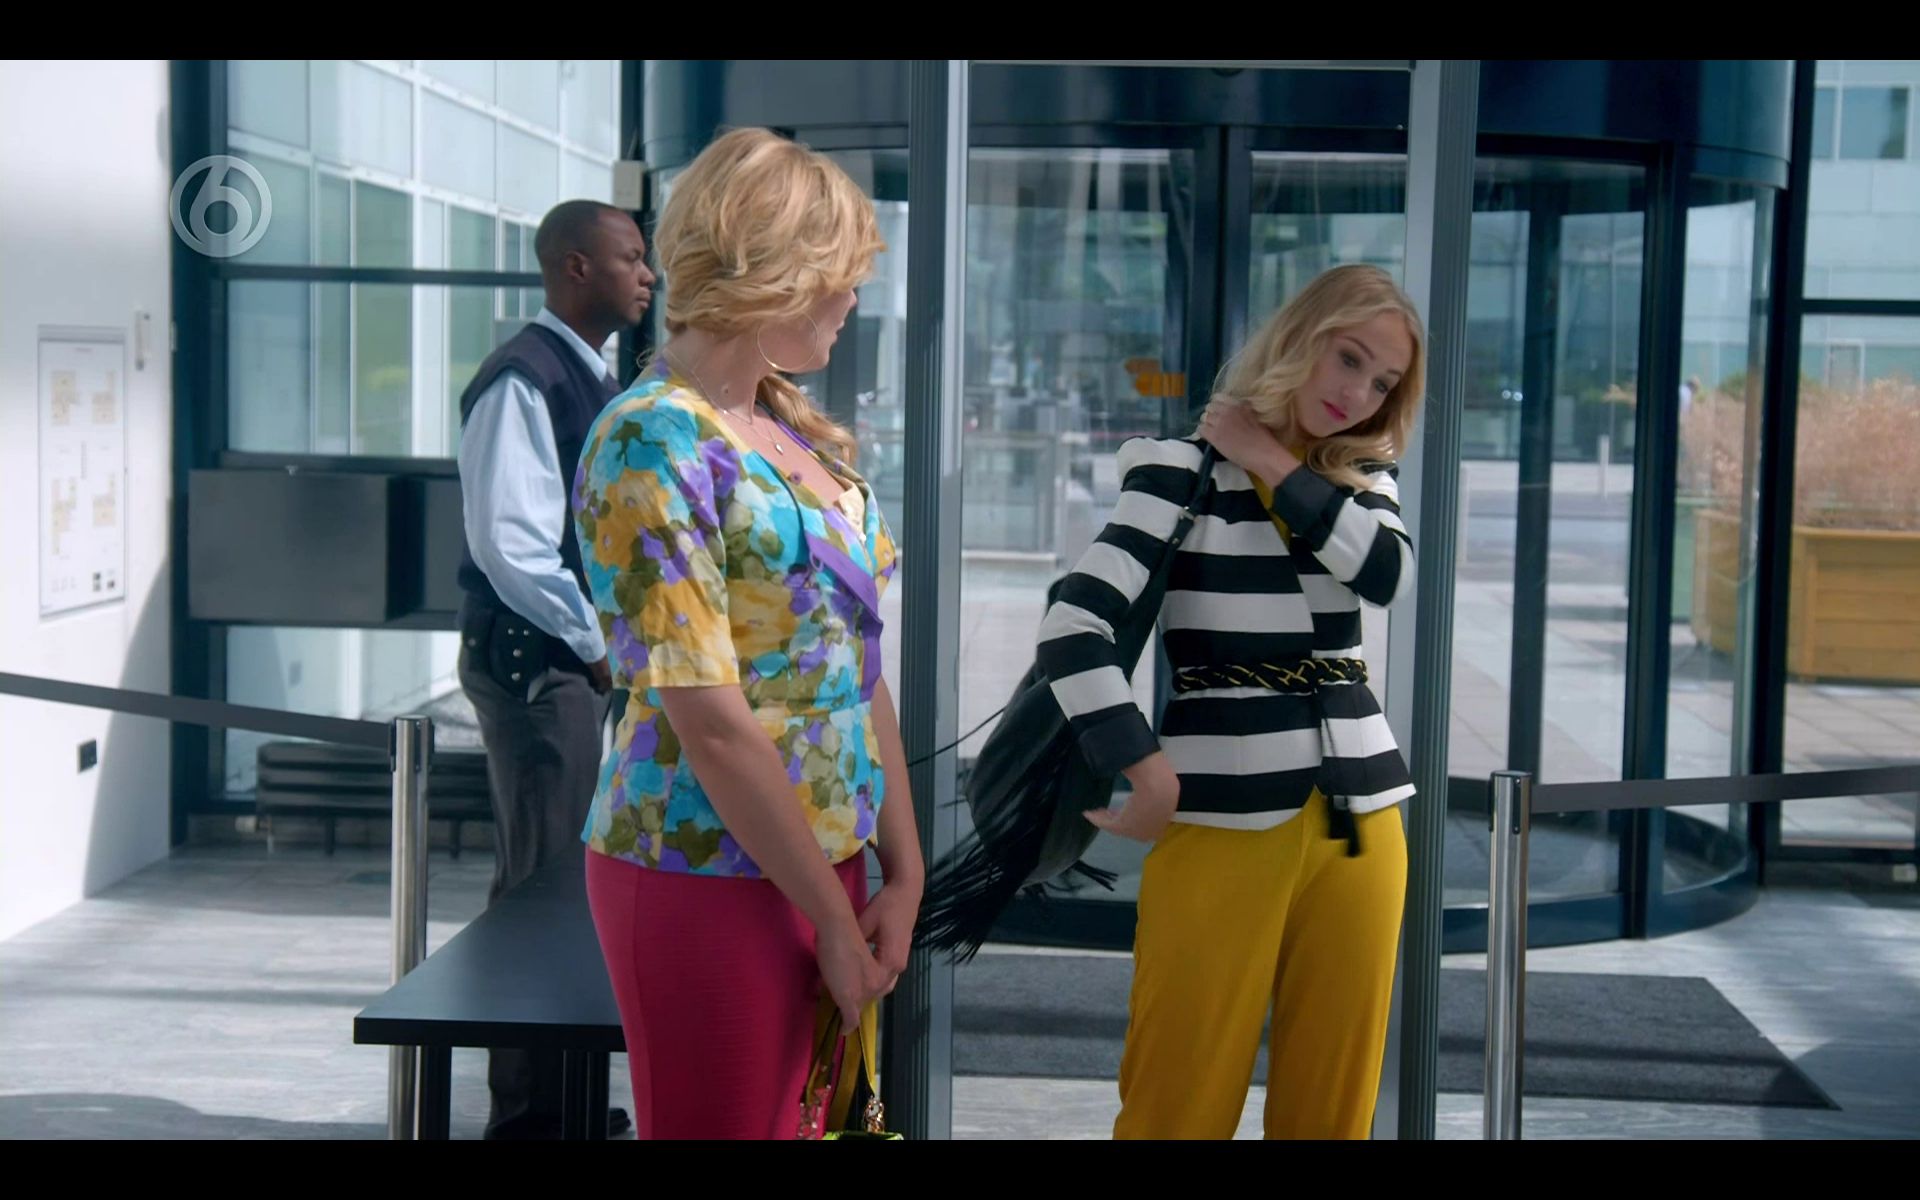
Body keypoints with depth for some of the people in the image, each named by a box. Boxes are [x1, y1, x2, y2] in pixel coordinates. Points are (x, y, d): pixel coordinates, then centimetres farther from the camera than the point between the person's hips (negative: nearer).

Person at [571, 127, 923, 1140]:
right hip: (712, 875, -8)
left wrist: (901, 871, 4)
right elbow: (712, 723, -19)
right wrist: (835, 921, -14)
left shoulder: (798, 430, 9)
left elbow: (859, 667, 9)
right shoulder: (656, 440, -16)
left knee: (802, 1115, 19)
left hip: (824, 856, 8)